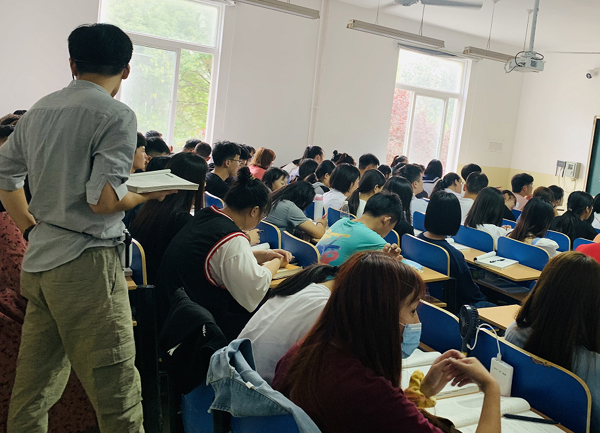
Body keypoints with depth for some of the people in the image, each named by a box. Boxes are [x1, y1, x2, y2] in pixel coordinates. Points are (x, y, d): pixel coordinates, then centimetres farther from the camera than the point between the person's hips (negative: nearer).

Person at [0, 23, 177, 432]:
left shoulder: (39, 111, 13)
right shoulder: (117, 115, -10)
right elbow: (103, 200, -18)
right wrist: (148, 194, -1)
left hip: (38, 263, 8)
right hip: (87, 264, -8)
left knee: (34, 389, 18)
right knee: (118, 394, -1)